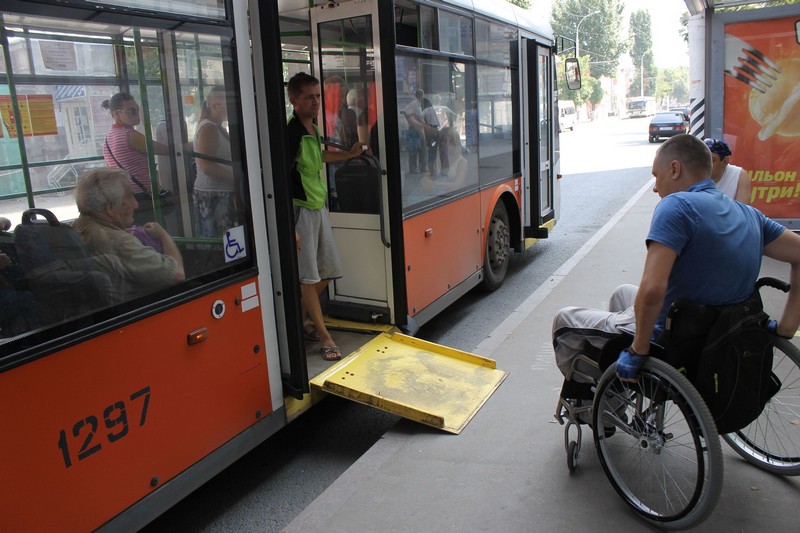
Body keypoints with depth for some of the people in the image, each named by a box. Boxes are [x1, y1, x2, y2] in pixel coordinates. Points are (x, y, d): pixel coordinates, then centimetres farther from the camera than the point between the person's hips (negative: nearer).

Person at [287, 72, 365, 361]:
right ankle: (324, 336, 8)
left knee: (327, 271, 14)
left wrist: (348, 154, 32)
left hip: (319, 207, 9)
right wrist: (289, 227, -26)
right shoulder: (291, 131, -18)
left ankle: (301, 318, 32)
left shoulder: (312, 127, 9)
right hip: (301, 210, -9)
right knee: (308, 276, 0)